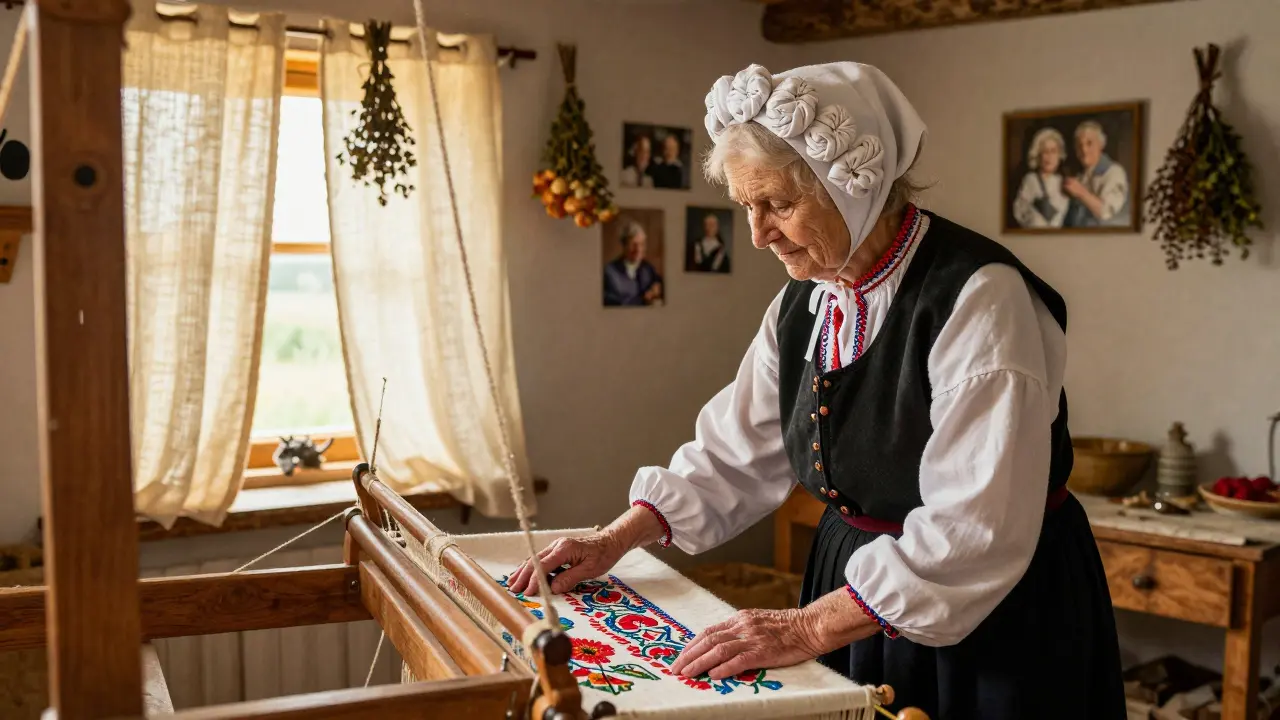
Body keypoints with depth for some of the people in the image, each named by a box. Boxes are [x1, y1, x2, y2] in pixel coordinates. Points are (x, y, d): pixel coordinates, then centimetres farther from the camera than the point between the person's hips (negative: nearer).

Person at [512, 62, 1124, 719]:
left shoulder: (978, 297, -24)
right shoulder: (803, 302, -1)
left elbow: (974, 529, -29)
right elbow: (731, 454, 6)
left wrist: (808, 628, -29)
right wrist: (615, 540, -1)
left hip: (994, 613, -6)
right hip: (856, 580, 6)